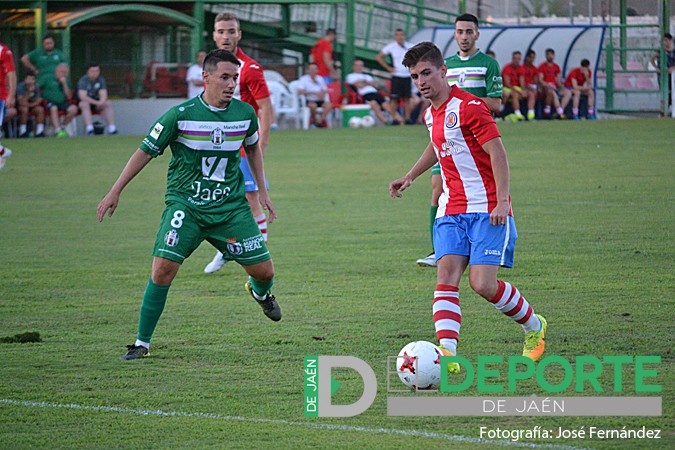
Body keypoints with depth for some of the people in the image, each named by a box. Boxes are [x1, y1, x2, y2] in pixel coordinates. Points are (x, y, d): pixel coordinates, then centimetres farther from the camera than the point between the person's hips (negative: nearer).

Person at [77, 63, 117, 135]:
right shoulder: (83, 80, -14)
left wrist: (101, 101, -32)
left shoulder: (101, 80, 1)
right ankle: (89, 129, -49)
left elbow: (103, 95, -8)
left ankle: (112, 129, -30)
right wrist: (96, 102, -34)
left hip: (97, 102, 4)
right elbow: (82, 96, -25)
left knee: (108, 104, -20)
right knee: (85, 104, -37)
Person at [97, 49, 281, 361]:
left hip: (231, 206, 3)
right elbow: (146, 151, -2)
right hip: (185, 205, -3)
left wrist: (262, 191, 18)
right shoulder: (181, 115, -12)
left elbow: (253, 146, 21)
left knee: (264, 270, 2)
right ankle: (142, 342, -5)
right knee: (163, 268, -19)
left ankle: (259, 292, 43)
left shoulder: (245, 113, -1)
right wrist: (115, 191, -1)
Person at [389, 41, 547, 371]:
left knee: (482, 284, -13)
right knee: (446, 276, -13)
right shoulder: (430, 114, 14)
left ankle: (533, 326, 15)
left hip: (488, 210, -7)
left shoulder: (468, 106, -13)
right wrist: (410, 176, 33)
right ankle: (447, 353, -23)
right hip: (451, 209, 7)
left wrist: (502, 201, -24)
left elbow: (497, 152, -16)